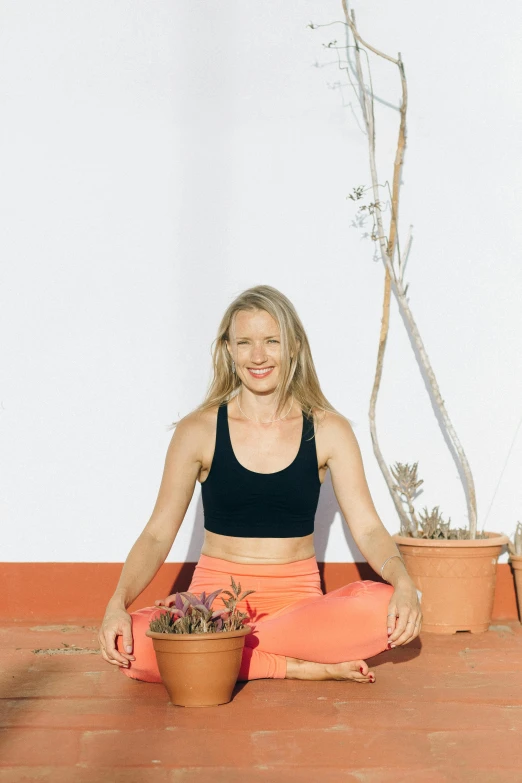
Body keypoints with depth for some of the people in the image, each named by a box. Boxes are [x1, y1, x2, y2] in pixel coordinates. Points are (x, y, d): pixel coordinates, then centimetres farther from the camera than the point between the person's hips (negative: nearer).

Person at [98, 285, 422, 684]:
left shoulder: (328, 431, 2)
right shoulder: (199, 431, 0)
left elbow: (368, 528, -2)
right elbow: (157, 535, -1)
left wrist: (403, 583, -24)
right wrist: (117, 604, -19)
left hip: (297, 598, 1)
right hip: (216, 593, 0)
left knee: (383, 609, -30)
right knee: (132, 644, -31)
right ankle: (304, 668, -19)